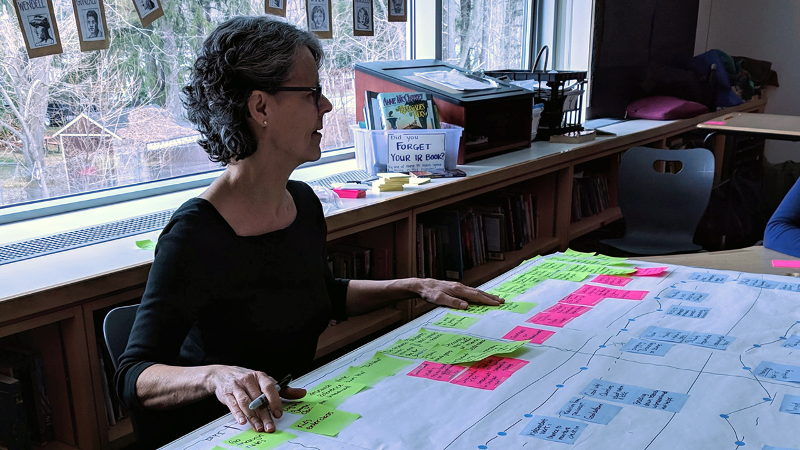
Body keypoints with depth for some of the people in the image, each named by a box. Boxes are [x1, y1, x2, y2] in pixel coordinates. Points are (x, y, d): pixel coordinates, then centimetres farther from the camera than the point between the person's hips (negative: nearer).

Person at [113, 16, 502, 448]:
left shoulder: (303, 202, 2)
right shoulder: (195, 234, -22)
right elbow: (134, 376, -22)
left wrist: (414, 286, 11)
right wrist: (216, 375, -41)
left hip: (293, 415, 7)